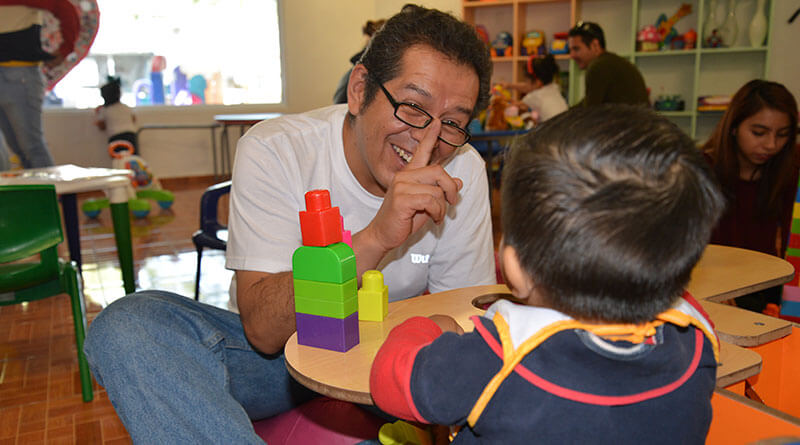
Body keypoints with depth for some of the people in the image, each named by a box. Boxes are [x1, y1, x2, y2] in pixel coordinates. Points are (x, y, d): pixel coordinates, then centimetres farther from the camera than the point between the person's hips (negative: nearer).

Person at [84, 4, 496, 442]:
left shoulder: (463, 171, -11)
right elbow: (264, 330, -26)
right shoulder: (274, 150, -19)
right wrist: (375, 237, -40)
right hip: (277, 353, -1)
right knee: (123, 327, -25)